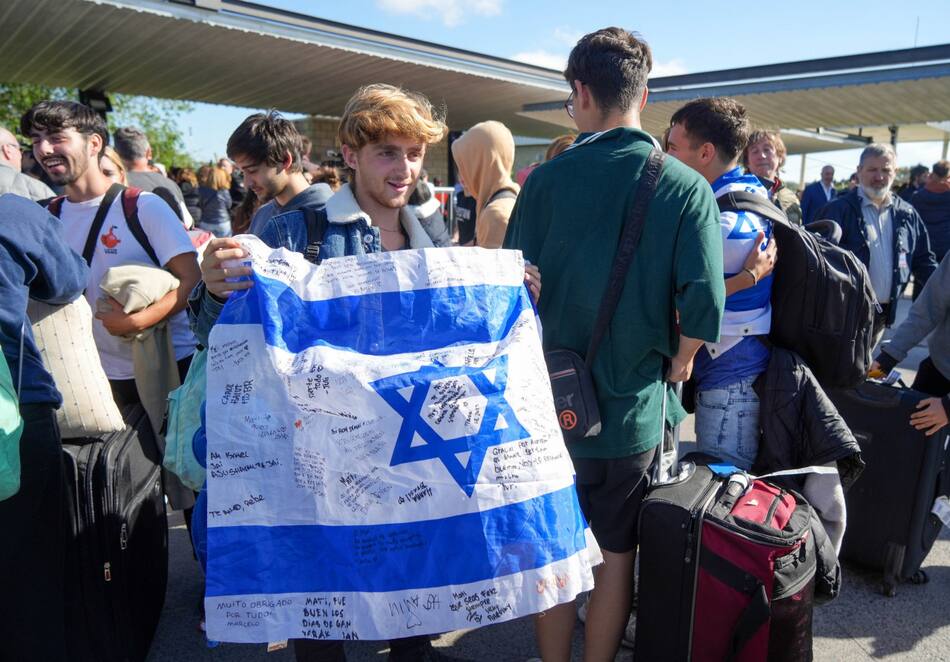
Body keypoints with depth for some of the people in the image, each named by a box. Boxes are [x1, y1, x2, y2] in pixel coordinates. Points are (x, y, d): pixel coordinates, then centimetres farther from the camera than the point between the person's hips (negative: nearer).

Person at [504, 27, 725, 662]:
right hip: (634, 406, 0)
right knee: (616, 552, 17)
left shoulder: (547, 178, -5)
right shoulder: (686, 187, -7)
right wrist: (679, 361, 3)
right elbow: (704, 301, -16)